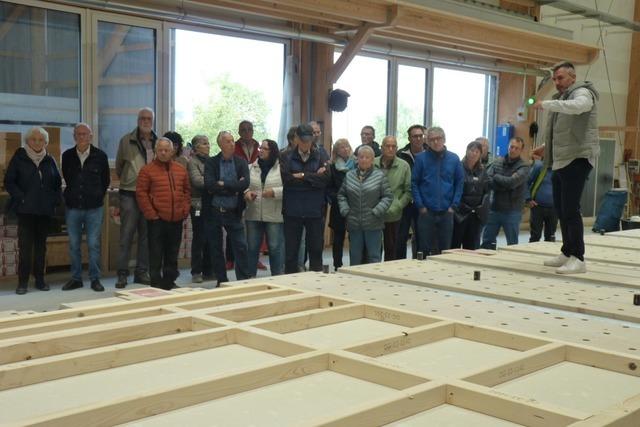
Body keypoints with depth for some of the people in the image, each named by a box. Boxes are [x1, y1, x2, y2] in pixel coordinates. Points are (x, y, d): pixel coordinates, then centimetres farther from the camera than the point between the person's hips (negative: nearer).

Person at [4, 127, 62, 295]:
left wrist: (54, 199, 4)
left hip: (45, 211, 3)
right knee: (25, 246, -7)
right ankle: (23, 282, -1)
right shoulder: (19, 158, 1)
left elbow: (58, 182, 17)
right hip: (26, 210, -3)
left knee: (41, 245, 8)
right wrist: (20, 198, -10)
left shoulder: (49, 160, 10)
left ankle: (40, 279, 16)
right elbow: (9, 182, 0)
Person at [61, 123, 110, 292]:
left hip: (94, 208, -2)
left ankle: (95, 279, 10)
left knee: (94, 244, 1)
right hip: (73, 207, 2)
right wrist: (73, 195, 14)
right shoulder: (67, 156, 3)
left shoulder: (100, 156, -2)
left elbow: (106, 180, 9)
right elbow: (66, 178, 16)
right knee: (73, 245, 7)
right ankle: (76, 278, 17)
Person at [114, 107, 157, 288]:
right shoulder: (127, 140, -1)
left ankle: (142, 272, 19)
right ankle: (122, 273, 5)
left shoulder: (158, 142, 5)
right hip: (130, 193, -3)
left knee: (146, 235, 10)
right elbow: (118, 166, 10)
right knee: (126, 234, -1)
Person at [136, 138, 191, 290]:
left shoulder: (181, 170, 12)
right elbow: (141, 193, -5)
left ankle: (169, 281, 20)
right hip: (157, 219, -4)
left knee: (172, 253, 10)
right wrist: (150, 214, -10)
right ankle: (156, 283, 5)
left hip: (176, 219, 4)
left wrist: (185, 210, 4)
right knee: (156, 253, -2)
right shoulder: (147, 170, -2)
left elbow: (187, 191, 15)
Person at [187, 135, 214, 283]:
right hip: (199, 205, -5)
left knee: (210, 239, 7)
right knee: (199, 238, -1)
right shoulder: (193, 162, -3)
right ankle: (196, 272, 8)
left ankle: (208, 271, 16)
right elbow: (197, 181, -15)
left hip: (211, 204, 5)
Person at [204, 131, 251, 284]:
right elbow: (209, 184, -16)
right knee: (216, 248, 9)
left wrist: (223, 184, -14)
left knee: (240, 247, -3)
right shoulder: (211, 162, -1)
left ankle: (244, 280, 5)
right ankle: (221, 281, 21)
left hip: (234, 212, 0)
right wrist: (234, 187, -14)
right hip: (214, 212, 0)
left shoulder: (241, 162, 3)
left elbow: (245, 183, -12)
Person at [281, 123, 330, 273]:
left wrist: (302, 175, -11)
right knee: (291, 250, 6)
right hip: (292, 210, 0)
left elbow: (326, 178, -10)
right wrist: (313, 177, -9)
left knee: (316, 249, 8)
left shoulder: (321, 157, 5)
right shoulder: (287, 157, 4)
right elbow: (286, 178, -12)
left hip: (314, 210, 1)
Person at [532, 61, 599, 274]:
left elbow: (577, 106, -32)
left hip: (577, 159, -10)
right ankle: (567, 253, 24)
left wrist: (546, 104, -31)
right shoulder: (561, 98, 22)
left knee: (570, 209, -13)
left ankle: (578, 258, -10)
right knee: (561, 209, 14)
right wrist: (547, 148, 19)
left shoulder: (582, 93, -7)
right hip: (560, 161, 10)